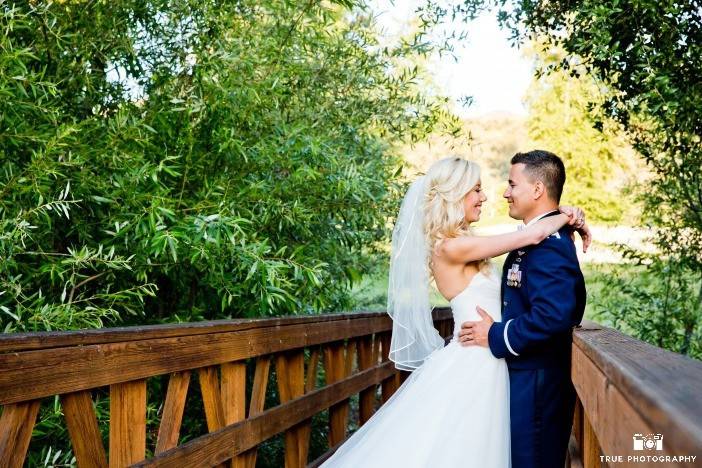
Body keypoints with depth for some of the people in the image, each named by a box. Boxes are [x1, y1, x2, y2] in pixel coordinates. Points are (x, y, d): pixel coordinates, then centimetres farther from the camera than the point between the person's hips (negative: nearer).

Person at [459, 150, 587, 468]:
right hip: (531, 378, 10)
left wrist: (496, 337, -21)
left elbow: (552, 314, -32)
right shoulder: (545, 236, 11)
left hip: (536, 384, -10)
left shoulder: (548, 242, -20)